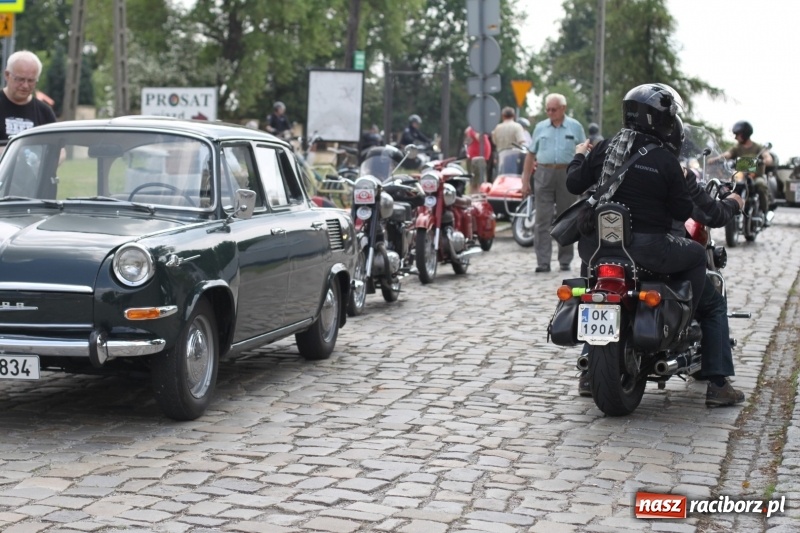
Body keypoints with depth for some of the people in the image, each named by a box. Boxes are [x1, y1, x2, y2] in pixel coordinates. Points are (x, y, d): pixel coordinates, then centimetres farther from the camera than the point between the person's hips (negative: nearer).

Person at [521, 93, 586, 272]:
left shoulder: (575, 127, 6)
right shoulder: (540, 127, 10)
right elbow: (530, 154, 11)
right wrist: (525, 180, 6)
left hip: (568, 175, -1)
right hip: (544, 175, 1)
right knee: (542, 220, -6)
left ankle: (565, 261, 15)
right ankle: (543, 262, -6)